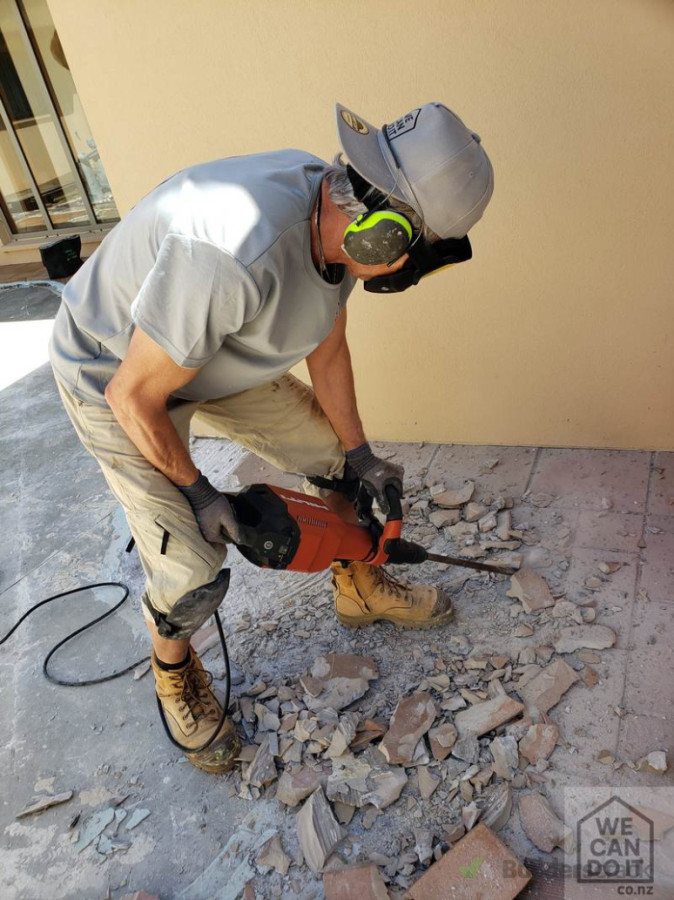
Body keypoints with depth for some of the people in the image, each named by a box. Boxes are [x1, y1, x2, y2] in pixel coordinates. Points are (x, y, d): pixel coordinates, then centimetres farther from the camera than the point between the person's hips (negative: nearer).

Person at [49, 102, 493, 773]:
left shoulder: (338, 216, -14)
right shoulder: (236, 255, -42)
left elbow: (327, 350, 0)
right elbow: (134, 398, -30)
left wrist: (360, 456, 6)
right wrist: (197, 491, -15)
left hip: (218, 357, 7)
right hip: (112, 377, -7)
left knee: (337, 455, 8)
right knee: (192, 570, -10)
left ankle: (358, 590, 34)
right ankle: (174, 671, 25)